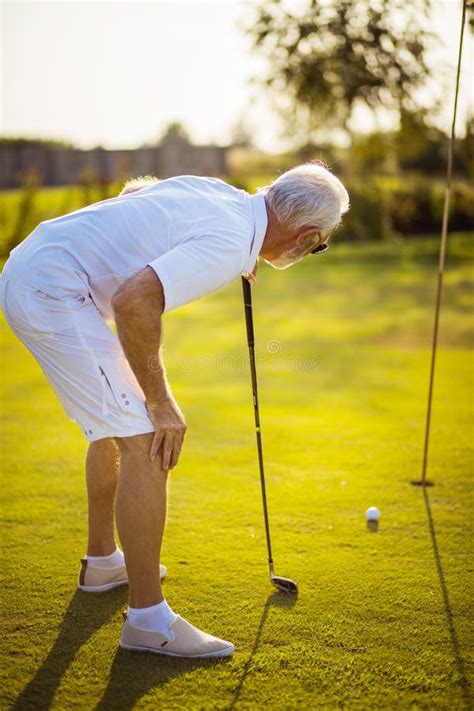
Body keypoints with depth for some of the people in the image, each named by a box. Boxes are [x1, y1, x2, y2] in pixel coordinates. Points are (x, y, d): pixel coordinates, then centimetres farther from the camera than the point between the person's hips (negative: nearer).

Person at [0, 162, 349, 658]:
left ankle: (102, 561, 39)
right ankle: (147, 618, -5)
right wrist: (159, 401, -20)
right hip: (52, 293, -11)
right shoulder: (231, 244, -19)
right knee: (147, 440, -12)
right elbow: (133, 300, -31)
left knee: (115, 424, 23)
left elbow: (134, 189, 25)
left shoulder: (218, 190, 7)